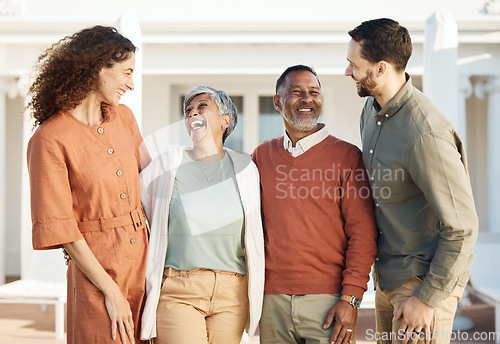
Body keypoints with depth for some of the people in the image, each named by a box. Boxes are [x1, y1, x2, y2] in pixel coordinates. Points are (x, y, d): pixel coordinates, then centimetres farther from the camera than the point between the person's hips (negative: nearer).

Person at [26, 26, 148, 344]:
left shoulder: (123, 118, 8)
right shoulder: (50, 139, -12)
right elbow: (58, 227, -12)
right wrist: (110, 290, -12)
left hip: (144, 256, 6)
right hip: (97, 265, -6)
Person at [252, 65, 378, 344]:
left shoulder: (347, 155, 1)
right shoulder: (262, 156, 11)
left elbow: (363, 233, -4)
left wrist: (351, 298, -10)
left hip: (328, 300, -3)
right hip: (272, 300, 3)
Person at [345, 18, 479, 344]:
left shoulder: (426, 135, -26)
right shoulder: (371, 110, 4)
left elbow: (462, 228, -24)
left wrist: (427, 299, -19)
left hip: (424, 280, -9)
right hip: (388, 279, 9)